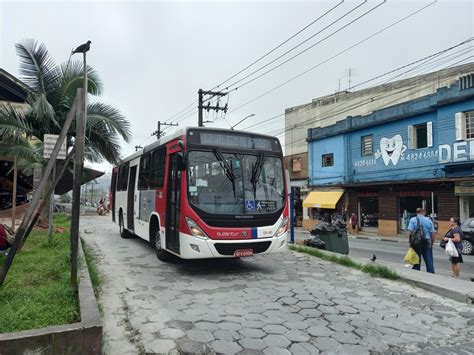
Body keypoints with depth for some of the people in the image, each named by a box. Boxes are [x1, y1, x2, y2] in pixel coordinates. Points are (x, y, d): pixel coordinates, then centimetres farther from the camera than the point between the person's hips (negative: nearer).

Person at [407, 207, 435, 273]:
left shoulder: (413, 220, -2)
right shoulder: (429, 220, 5)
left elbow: (411, 232, -11)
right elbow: (432, 234, 3)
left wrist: (410, 242, -2)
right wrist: (432, 243, 12)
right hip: (427, 243, 1)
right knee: (429, 261, 6)